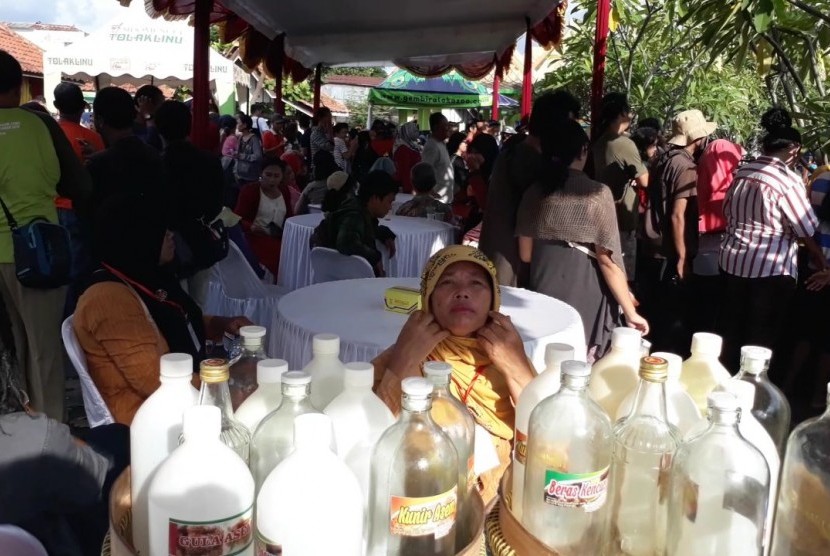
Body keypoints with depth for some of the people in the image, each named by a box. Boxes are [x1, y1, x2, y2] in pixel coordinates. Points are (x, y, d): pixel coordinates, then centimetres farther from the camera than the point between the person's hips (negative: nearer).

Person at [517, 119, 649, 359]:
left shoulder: (534, 192, 1)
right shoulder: (597, 193, -10)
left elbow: (525, 255, 7)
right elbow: (608, 260, -13)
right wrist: (630, 311, -7)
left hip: (543, 291, 4)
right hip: (584, 296, -4)